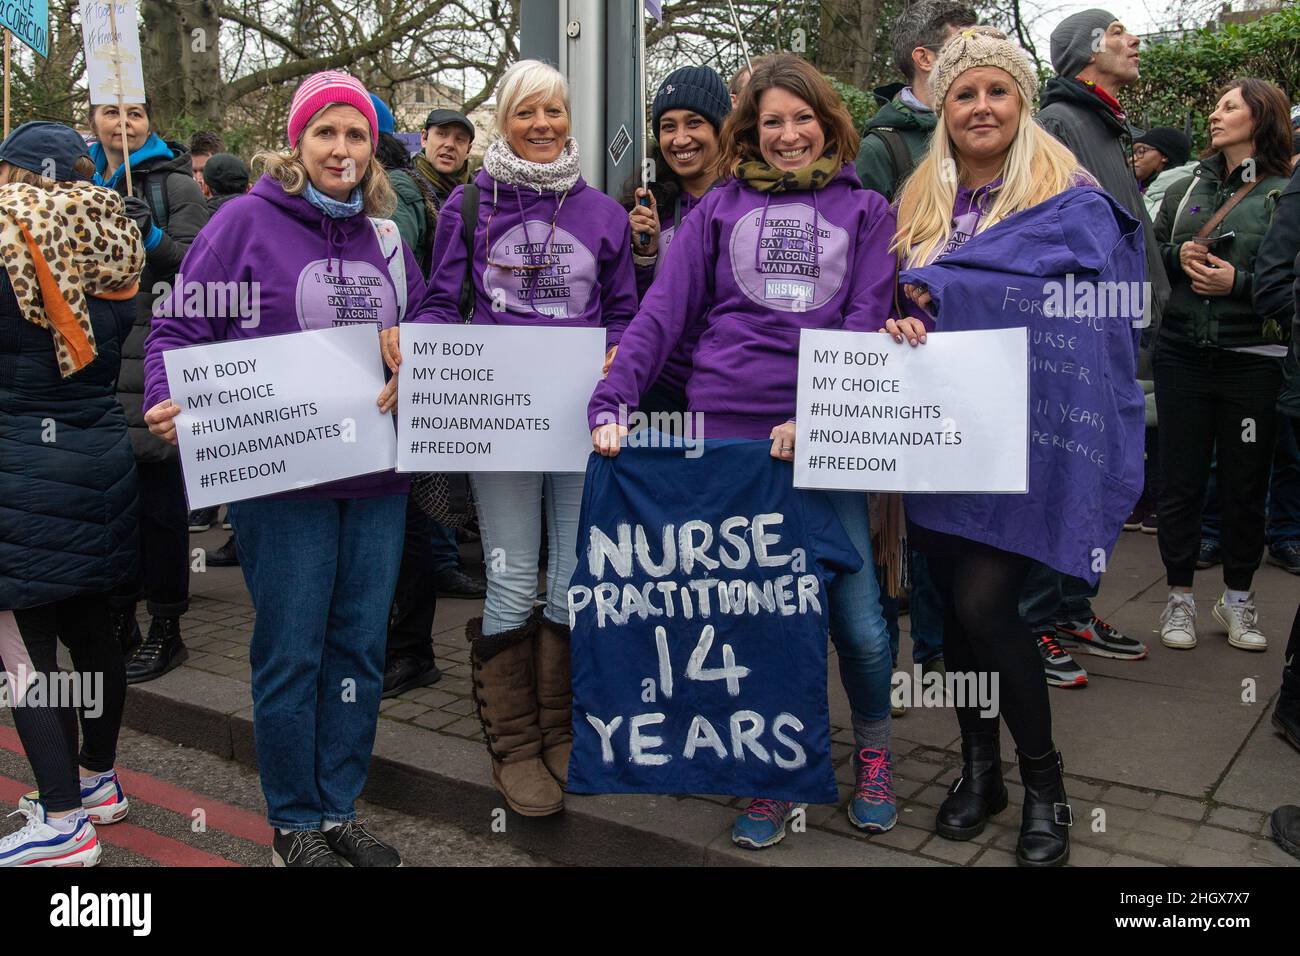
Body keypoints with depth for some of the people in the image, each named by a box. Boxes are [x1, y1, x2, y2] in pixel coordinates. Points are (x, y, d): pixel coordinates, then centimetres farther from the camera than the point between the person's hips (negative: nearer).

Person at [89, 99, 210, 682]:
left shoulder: (174, 183, 0)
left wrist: (153, 239, -22)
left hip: (155, 354, -5)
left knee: (157, 491, -1)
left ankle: (165, 629, 9)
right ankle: (119, 621, 22)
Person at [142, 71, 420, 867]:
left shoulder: (384, 234, 12)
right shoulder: (248, 221, -3)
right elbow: (179, 329, -4)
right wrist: (170, 402, -22)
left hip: (376, 473, 5)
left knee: (360, 644, 10)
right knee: (291, 650, 3)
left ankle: (340, 809, 26)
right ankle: (294, 822, 21)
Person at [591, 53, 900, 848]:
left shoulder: (865, 210, 12)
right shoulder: (721, 207, 13)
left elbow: (867, 321, 0)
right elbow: (662, 313, 5)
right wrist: (612, 402, -9)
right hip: (726, 427, 1)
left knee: (858, 615, -2)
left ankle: (874, 754, 27)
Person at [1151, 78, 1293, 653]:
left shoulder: (1286, 195, -1)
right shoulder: (1187, 190, 11)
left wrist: (1239, 282, -16)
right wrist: (1178, 256, -3)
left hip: (1253, 361, -2)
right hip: (1183, 353, 3)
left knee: (1245, 482, 8)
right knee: (1180, 479, 5)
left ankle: (1238, 597, 24)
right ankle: (1180, 597, 18)